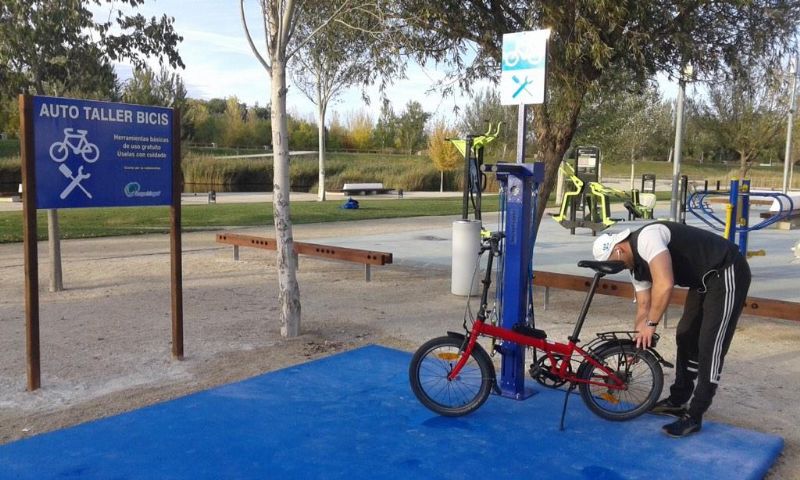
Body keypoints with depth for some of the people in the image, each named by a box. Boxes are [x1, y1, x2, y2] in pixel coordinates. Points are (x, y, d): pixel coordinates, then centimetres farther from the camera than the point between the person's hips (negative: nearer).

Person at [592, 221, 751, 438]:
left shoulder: (646, 238, -25)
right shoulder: (636, 266, 6)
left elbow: (665, 285, -35)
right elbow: (643, 306, 12)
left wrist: (651, 324, -23)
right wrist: (637, 345, 12)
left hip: (727, 273, -10)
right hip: (703, 280, 10)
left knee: (709, 346, -9)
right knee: (685, 337, 13)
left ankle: (694, 417, -3)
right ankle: (677, 401, 25)